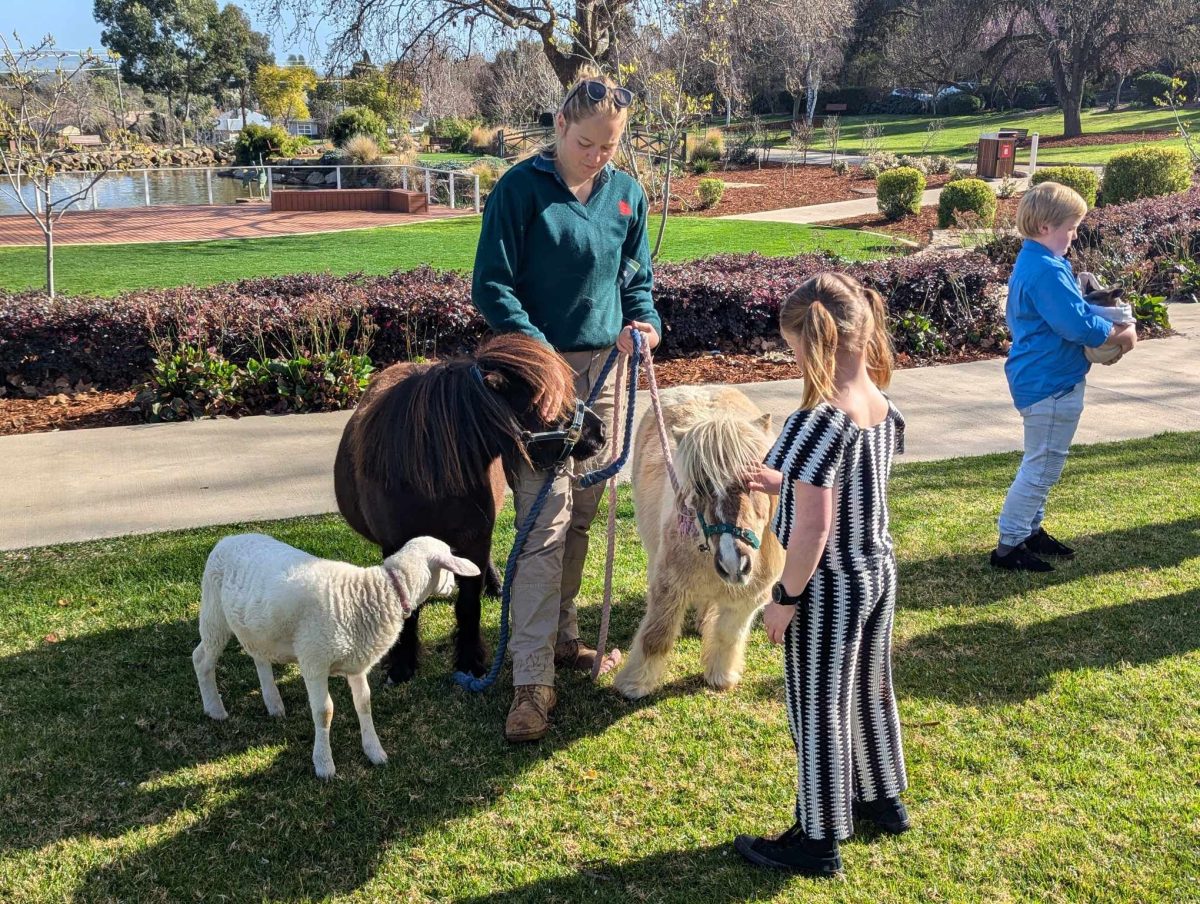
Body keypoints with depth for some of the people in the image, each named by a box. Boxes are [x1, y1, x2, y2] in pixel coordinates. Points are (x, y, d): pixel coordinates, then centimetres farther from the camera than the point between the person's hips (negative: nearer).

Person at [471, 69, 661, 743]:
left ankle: (561, 634, 31)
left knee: (581, 517, 13)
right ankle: (533, 681, -7)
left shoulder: (627, 193, 8)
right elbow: (491, 285, -10)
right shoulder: (522, 188, -9)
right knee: (545, 523, -11)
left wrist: (644, 320, -4)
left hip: (603, 368, 6)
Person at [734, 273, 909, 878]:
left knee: (819, 712, 6)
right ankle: (883, 799, 43)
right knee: (870, 691, 24)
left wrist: (784, 599, -16)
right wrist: (787, 483, 16)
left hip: (827, 590, -8)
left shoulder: (817, 425, -27)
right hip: (878, 575, 8)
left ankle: (819, 841, 19)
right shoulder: (885, 412, -2)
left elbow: (812, 529, -26)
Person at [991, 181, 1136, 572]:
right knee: (1041, 468, -2)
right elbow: (1078, 324, -25)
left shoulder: (1030, 262, 9)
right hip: (1051, 383, -11)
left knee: (1040, 465, 21)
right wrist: (1120, 334, -9)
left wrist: (1109, 323, 3)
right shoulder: (1047, 271, -24)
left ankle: (1030, 530, 33)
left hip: (1038, 379, 11)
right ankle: (1008, 547, 5)